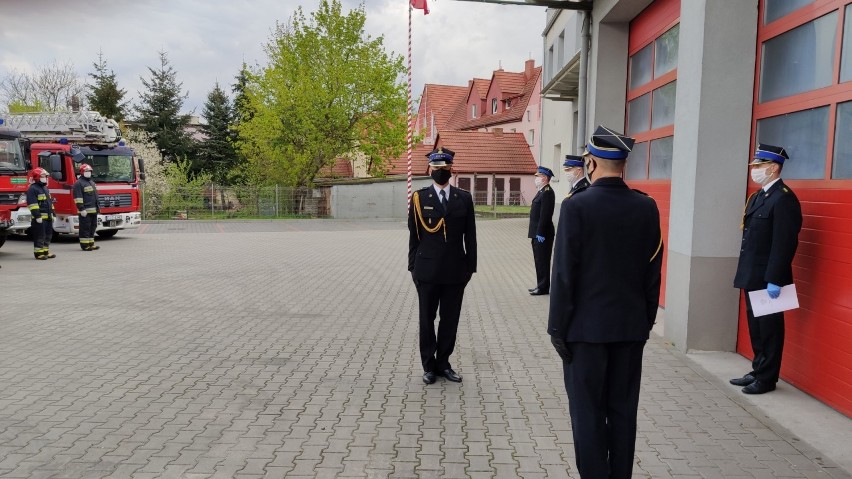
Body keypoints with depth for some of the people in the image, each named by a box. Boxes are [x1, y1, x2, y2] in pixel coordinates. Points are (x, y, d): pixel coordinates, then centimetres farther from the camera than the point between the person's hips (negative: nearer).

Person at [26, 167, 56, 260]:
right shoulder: (32, 189, -11)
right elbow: (32, 204, -18)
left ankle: (46, 251, 21)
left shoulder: (45, 188, 19)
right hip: (39, 218, -9)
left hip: (48, 217, 9)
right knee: (40, 236, -6)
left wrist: (52, 214, 22)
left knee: (48, 235, 13)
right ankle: (38, 253, -1)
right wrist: (37, 216, -22)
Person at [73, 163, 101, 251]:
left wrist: (97, 207, 24)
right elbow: (78, 198, -15)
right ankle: (85, 245, -3)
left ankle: (91, 244, 20)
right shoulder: (79, 183, -8)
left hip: (93, 210, 9)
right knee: (85, 227, -6)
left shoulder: (92, 182, 20)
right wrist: (81, 209, -21)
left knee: (92, 227, 12)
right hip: (85, 211, -9)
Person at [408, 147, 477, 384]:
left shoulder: (464, 198, 5)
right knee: (427, 319, 8)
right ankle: (429, 365, 21)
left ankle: (443, 363, 23)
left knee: (450, 319, 8)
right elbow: (413, 235, 2)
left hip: (455, 270, 2)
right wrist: (413, 266, 0)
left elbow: (470, 236, 5)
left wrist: (470, 266, 2)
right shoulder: (419, 198, 1)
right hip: (428, 269, -1)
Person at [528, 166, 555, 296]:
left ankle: (543, 287, 5)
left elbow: (545, 215, -22)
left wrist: (540, 233, -23)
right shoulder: (542, 192, 15)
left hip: (542, 234, -10)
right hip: (538, 233, 10)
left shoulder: (547, 192, -17)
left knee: (542, 261, -2)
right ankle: (540, 285, 24)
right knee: (539, 261, 15)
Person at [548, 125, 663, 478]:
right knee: (623, 410, 13)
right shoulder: (647, 207, 0)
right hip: (631, 325, 5)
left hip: (587, 325, -4)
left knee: (588, 412, 5)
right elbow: (653, 271, 5)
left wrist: (557, 327, -5)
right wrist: (647, 320, 15)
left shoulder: (577, 206, -13)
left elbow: (564, 273, -13)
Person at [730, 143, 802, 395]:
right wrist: (745, 272, 16)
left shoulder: (784, 199, -16)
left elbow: (785, 243, -21)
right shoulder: (758, 196, 13)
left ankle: (767, 378, 15)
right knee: (756, 326, 17)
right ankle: (758, 371, 29)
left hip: (768, 279, -9)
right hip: (753, 277, 9)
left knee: (769, 328, 4)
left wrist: (774, 280, -22)